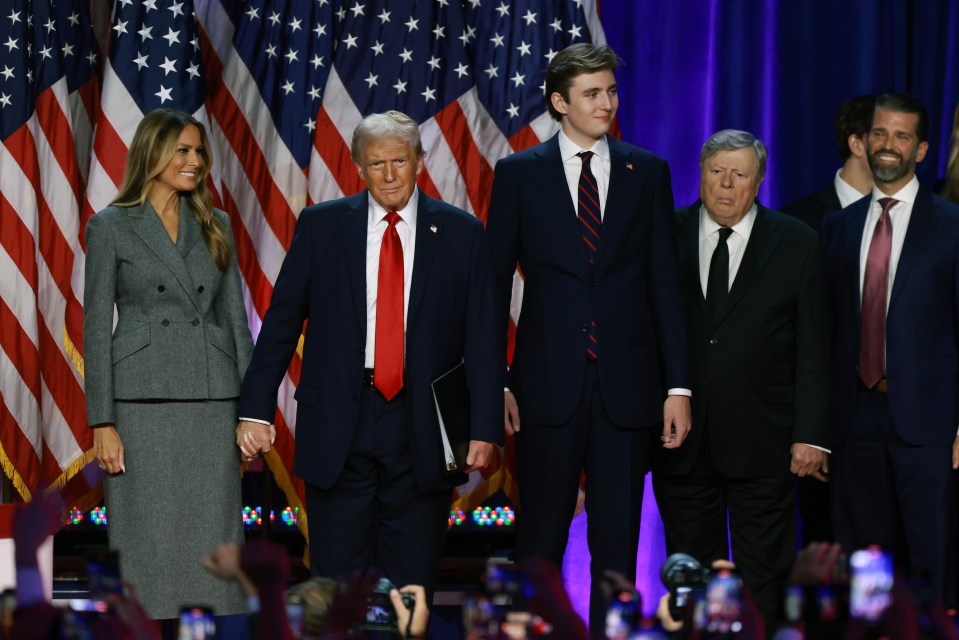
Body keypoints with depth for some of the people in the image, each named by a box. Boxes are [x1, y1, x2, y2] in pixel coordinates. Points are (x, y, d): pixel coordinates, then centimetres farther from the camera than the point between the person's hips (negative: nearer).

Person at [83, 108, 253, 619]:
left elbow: (235, 317, 13)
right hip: (143, 402, -3)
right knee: (149, 542, -1)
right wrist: (102, 423, -8)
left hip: (212, 402, 3)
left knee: (213, 538, 2)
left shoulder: (214, 226, 12)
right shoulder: (111, 227, 0)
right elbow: (97, 327, -2)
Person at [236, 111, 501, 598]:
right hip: (338, 424, 0)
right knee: (336, 575, 2)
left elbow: (482, 339, 2)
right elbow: (280, 323, 5)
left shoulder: (461, 234, 3)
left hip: (422, 427, 0)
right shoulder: (320, 226, 4)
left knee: (412, 581, 5)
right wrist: (256, 409, -2)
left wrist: (484, 429, -5)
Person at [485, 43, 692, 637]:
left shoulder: (648, 171, 6)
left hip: (627, 383, 1)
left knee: (618, 539, 5)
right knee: (541, 537, 5)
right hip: (549, 382, -1)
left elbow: (666, 284, 5)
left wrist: (679, 386, -1)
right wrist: (494, 384, -3)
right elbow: (495, 283, 4)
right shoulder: (519, 173, 3)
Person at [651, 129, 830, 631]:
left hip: (762, 442, -1)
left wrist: (811, 434, -6)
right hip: (682, 439, 1)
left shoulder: (795, 243, 1)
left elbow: (812, 348, 0)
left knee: (762, 582, 4)